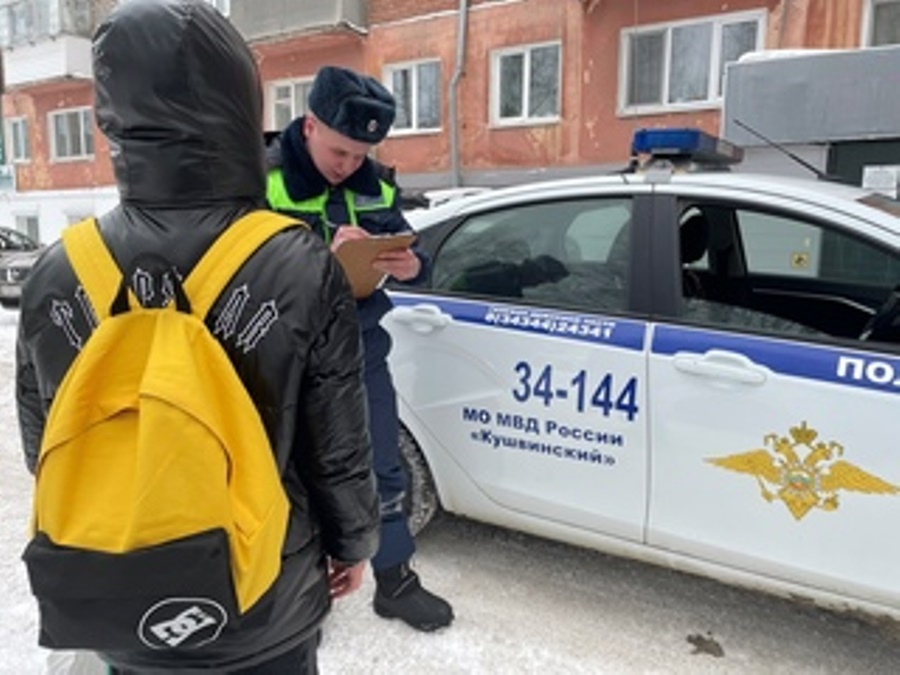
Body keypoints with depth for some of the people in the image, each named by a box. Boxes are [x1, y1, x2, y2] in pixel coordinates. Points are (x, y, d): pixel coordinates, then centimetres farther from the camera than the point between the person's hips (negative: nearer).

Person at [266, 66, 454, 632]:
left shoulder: (377, 183, 3)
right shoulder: (263, 179, -12)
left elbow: (408, 249, 7)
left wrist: (412, 266, -17)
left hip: (362, 346, 4)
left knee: (383, 466, 14)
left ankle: (396, 582, 34)